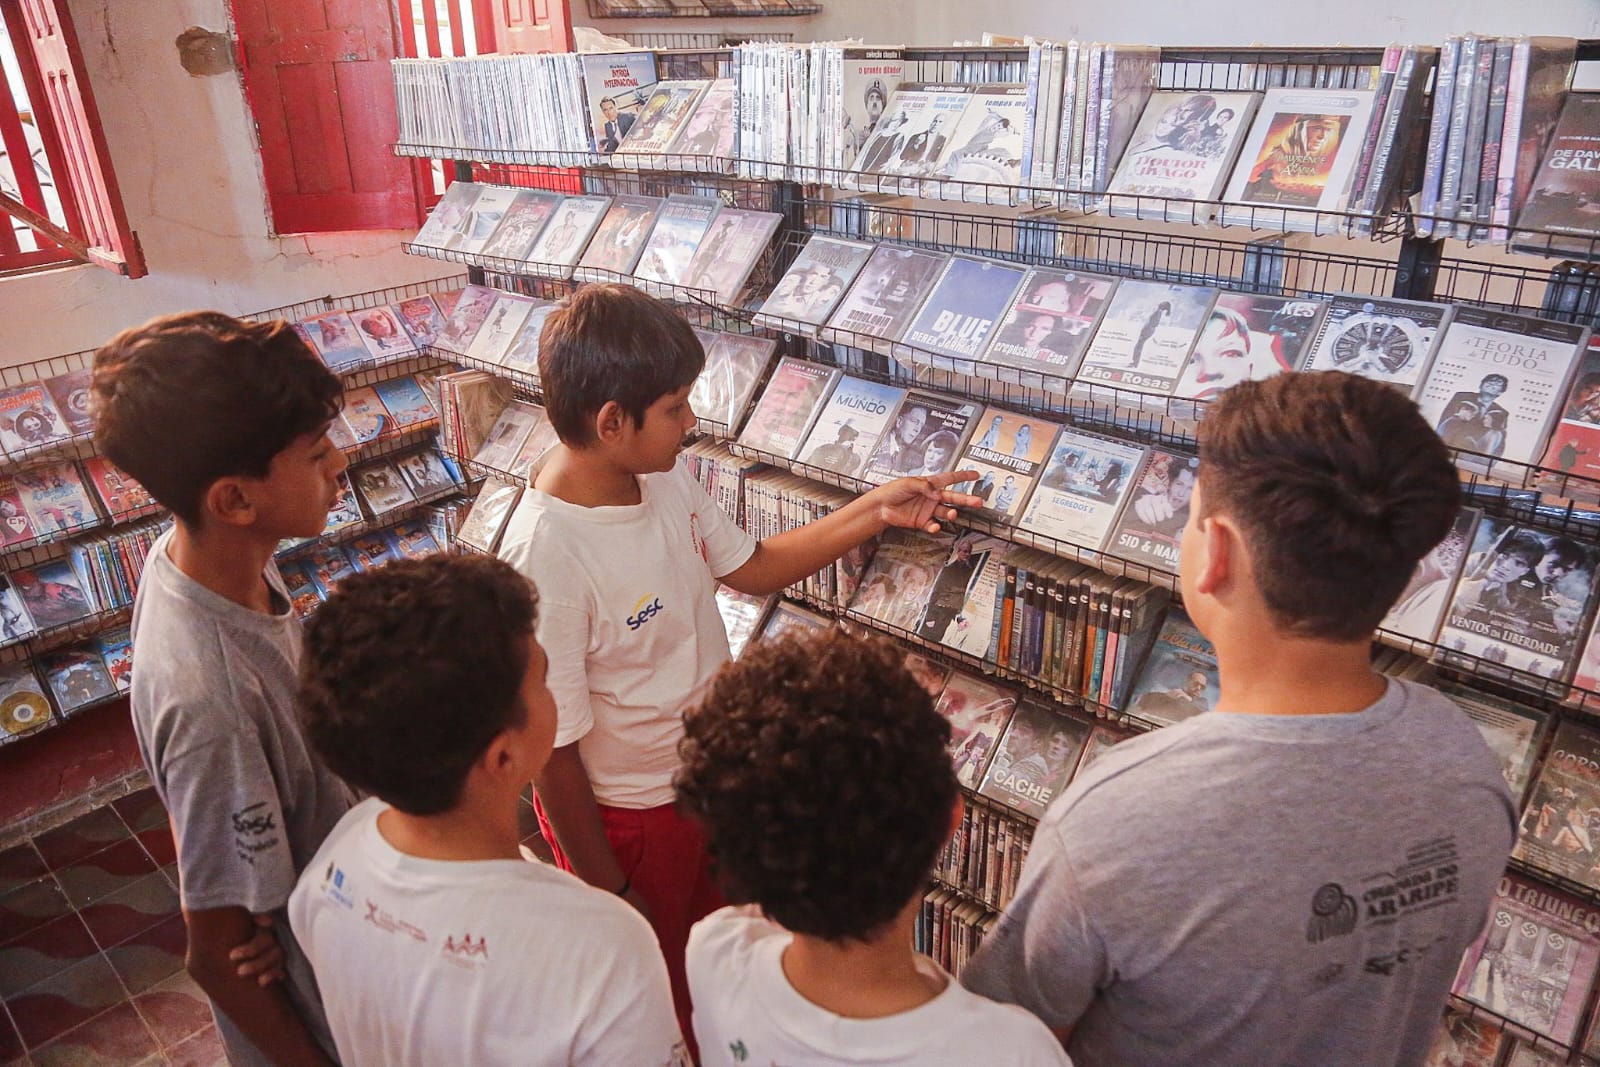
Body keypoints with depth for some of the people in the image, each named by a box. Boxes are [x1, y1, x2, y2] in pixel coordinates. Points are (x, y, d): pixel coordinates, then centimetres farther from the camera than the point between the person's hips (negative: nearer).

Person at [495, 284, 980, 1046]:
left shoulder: (664, 476, -11)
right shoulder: (546, 560, -33)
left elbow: (750, 566, 5)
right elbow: (552, 749, -24)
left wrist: (876, 512, -3)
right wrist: (606, 891, -13)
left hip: (710, 769, 7)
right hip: (627, 812, -7)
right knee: (655, 996, 20)